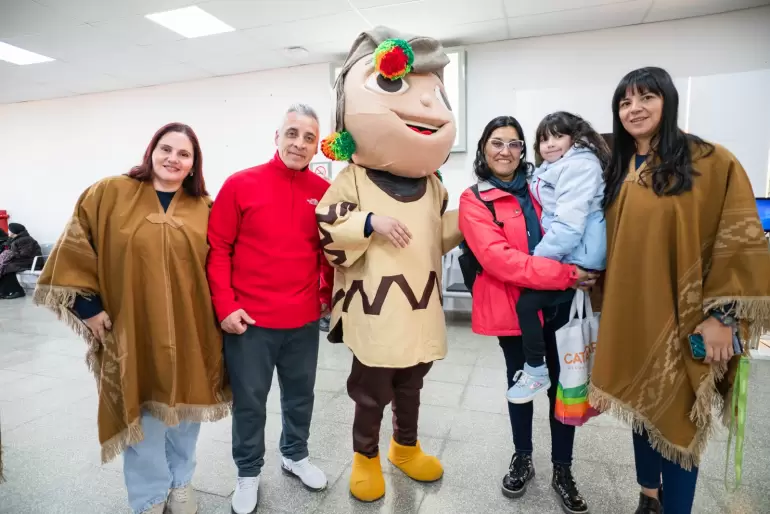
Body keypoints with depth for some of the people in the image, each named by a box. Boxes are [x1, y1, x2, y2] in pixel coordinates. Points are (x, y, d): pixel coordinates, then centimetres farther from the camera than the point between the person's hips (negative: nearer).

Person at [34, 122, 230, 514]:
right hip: (133, 329, -2)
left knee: (185, 408, 16)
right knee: (142, 413, 11)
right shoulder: (109, 194, -3)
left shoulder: (204, 208, 2)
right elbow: (75, 251, -1)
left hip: (190, 331, 2)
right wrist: (88, 305, -5)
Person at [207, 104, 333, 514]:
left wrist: (328, 293, 7)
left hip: (304, 320, 3)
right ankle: (248, 473, 36)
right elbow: (217, 249, -6)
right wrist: (225, 306, -10)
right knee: (249, 400, 13)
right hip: (249, 320, -2)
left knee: (300, 394, 19)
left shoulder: (323, 192, 1)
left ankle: (295, 456, 44)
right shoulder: (240, 184, -6)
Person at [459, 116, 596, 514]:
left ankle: (562, 470, 30)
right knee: (519, 383, 14)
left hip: (557, 303, 3)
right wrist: (564, 274, -24)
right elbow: (497, 258, -19)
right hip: (512, 307, -3)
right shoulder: (474, 199, -6)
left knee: (562, 384, 9)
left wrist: (577, 272, -1)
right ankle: (522, 460, 37)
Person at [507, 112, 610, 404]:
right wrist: (538, 257, 2)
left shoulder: (580, 165, -11)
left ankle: (536, 372, 2)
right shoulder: (550, 169, 19)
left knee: (526, 303, -12)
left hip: (579, 259, -9)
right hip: (564, 256, 9)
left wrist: (536, 259, -16)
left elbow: (570, 224, -21)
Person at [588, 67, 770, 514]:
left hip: (682, 317, -5)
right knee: (642, 405, 17)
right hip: (631, 314, 5)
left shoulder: (712, 162, -6)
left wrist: (720, 313, -14)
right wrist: (608, 305, 8)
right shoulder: (619, 171, 10)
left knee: (678, 416, 5)